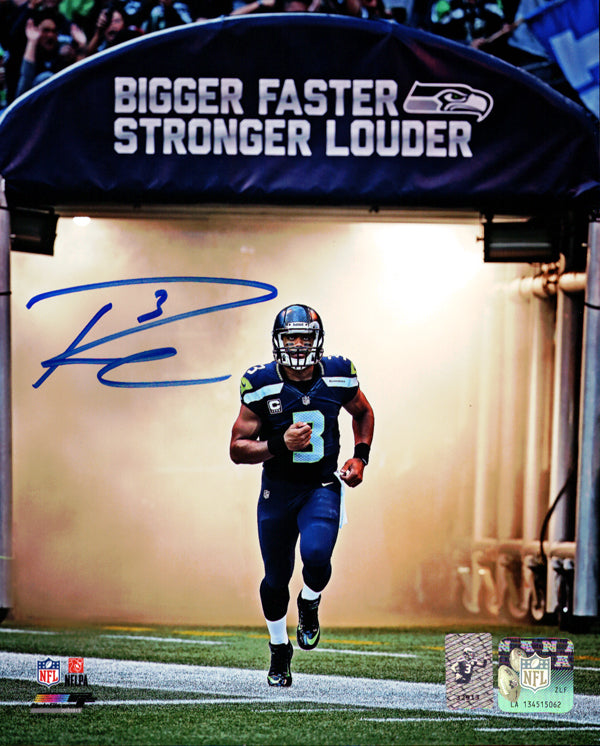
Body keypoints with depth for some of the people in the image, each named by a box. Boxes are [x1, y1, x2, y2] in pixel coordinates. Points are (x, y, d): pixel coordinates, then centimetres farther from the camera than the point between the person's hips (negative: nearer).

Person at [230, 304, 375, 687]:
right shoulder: (261, 384, -14)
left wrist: (361, 457, 0)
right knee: (276, 578, 8)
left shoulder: (337, 375, -8)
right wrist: (279, 445, -26)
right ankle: (279, 649, 34)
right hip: (278, 490, 0)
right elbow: (238, 449, -10)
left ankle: (310, 604, 10)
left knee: (316, 555, -26)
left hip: (323, 487, 0)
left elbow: (363, 412, 14)